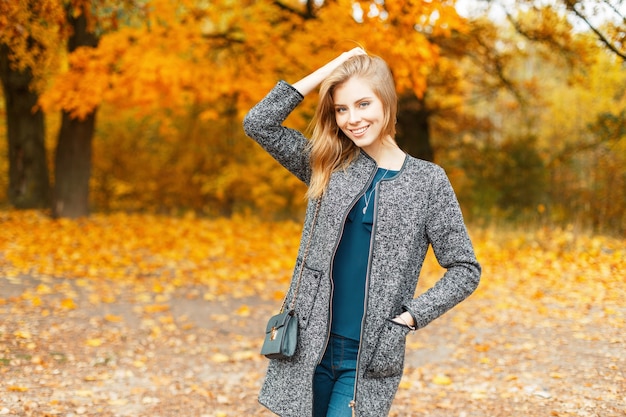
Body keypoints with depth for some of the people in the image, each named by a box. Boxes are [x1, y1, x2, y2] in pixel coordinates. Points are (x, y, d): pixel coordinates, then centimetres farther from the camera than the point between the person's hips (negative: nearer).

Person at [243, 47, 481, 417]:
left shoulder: (428, 181, -2)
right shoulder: (329, 166, 6)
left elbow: (466, 271, 0)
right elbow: (259, 123, -1)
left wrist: (406, 319, -10)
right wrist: (326, 71, -4)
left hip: (370, 359, -3)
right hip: (310, 347, 3)